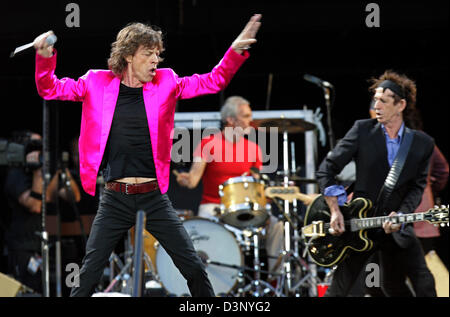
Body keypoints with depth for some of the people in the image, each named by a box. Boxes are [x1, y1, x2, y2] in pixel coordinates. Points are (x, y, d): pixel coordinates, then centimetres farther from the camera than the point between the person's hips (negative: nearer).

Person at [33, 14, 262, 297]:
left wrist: (236, 51, -4)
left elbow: (213, 82, 9)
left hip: (154, 198, 1)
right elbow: (51, 89, 7)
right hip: (115, 200, -1)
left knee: (194, 268, 1)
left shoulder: (165, 83, 5)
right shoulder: (98, 83, 2)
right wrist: (45, 56, -10)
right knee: (89, 274, -2)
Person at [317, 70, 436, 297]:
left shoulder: (422, 144, 1)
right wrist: (335, 211, -12)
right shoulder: (363, 130, -4)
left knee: (425, 286, -5)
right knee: (338, 290, 1)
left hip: (397, 227, 1)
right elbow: (326, 170, -3)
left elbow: (417, 187, -1)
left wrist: (400, 216, -18)